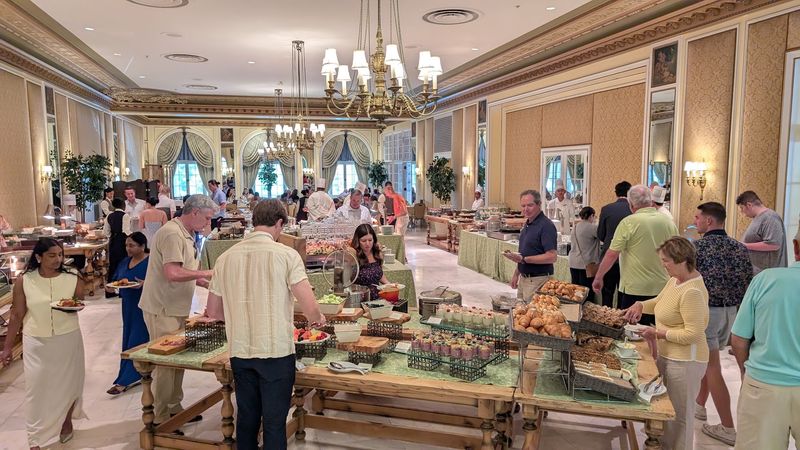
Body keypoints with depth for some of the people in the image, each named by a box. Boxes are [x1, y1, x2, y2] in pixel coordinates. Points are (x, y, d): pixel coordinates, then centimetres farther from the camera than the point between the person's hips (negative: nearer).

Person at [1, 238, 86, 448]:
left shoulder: (73, 279, -6)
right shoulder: (24, 281, -6)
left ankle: (66, 422, 38)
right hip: (36, 343, -1)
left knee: (68, 383, 13)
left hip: (68, 340, 1)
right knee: (37, 389, 3)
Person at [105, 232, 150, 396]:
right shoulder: (125, 262, 11)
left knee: (136, 341, -5)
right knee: (129, 338, 11)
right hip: (129, 307, 8)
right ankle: (137, 375, 22)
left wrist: (144, 284, -30)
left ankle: (126, 380, -2)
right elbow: (115, 279, 18)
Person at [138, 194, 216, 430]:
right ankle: (161, 418, 11)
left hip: (176, 309, 10)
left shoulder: (186, 234, 14)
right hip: (162, 310, -10)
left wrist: (203, 282, 6)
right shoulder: (172, 234, -19)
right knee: (166, 363, -1)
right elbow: (172, 273, -28)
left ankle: (174, 407, 29)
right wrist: (204, 273, -18)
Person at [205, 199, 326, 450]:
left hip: (239, 351, 4)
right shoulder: (286, 255, -10)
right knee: (274, 422, 7)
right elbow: (309, 307, -16)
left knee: (246, 418, 18)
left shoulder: (226, 257, 2)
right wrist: (316, 318, 6)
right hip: (276, 350, -4)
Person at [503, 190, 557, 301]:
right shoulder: (527, 224, 12)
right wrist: (516, 274, 17)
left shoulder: (546, 226, -17)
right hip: (523, 278, 9)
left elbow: (552, 256, -23)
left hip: (538, 280, -9)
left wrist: (524, 259, -25)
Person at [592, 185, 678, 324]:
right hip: (662, 288, 5)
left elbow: (612, 254, -11)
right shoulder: (669, 222, 4)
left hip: (634, 288, -5)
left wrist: (598, 278, -1)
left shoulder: (629, 222, -10)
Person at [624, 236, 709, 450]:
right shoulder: (675, 280, 4)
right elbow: (660, 301, 21)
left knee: (679, 415, 7)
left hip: (684, 362, -9)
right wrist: (640, 305, 3)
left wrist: (659, 333, -19)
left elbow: (693, 334, -26)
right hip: (668, 356, 9)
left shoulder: (692, 292, -25)